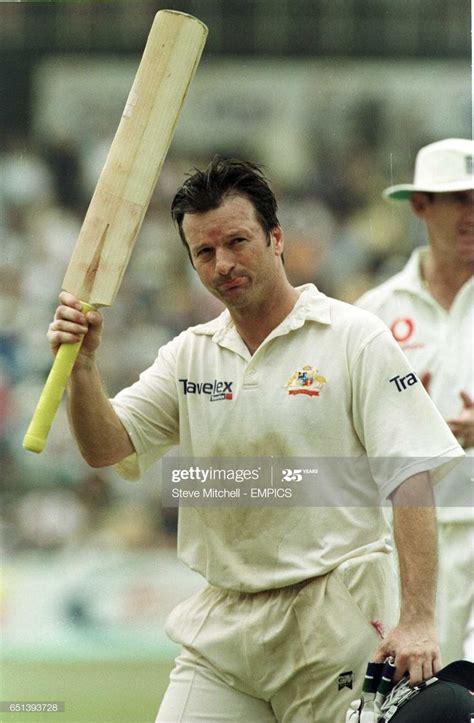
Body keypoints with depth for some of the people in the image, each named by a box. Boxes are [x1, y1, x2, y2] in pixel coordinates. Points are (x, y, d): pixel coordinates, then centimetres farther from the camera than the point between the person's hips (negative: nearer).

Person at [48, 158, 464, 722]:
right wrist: (82, 364, -16)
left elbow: (412, 479, -10)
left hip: (334, 621, -4)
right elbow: (106, 448, 3)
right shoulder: (189, 355, 11)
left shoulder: (355, 338, -4)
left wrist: (417, 620, -18)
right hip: (219, 627, 4)